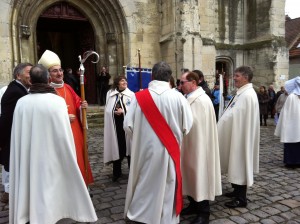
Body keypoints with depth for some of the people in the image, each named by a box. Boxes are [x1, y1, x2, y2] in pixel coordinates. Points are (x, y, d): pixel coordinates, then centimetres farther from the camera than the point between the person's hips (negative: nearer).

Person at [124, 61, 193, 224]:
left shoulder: (139, 97, -10)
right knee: (166, 185, 16)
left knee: (143, 183, 18)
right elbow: (187, 126, -5)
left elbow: (128, 125, -8)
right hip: (169, 150, 0)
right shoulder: (178, 97, -11)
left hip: (144, 150, 0)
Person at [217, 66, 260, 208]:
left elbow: (236, 117, -23)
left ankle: (241, 198, 12)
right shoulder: (242, 93, 11)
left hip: (241, 137, -10)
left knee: (240, 165, 0)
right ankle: (237, 190, 33)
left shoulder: (248, 95, -20)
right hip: (235, 135, 10)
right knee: (236, 165, 19)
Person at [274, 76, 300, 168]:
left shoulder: (291, 97, -14)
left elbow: (287, 113, -12)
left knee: (291, 145, 3)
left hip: (292, 125, -6)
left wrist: (283, 127, -5)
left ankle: (291, 161, 8)